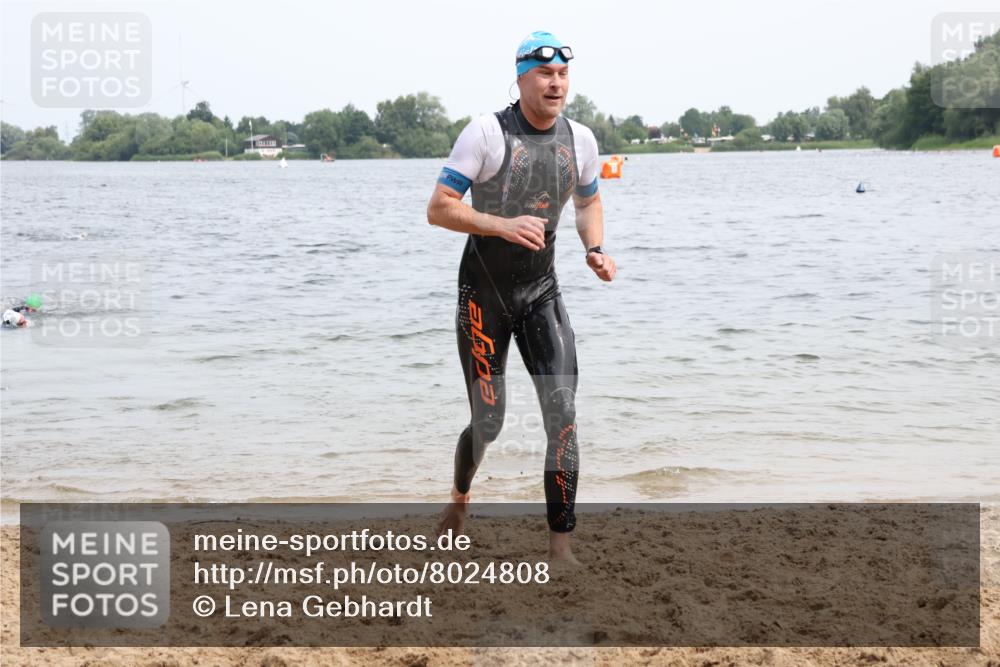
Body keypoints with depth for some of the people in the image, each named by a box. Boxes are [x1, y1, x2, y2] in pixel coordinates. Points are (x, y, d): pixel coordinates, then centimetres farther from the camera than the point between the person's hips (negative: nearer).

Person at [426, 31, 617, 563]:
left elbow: (589, 202, 21)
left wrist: (595, 249, 1)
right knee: (488, 423, 1)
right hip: (484, 292, -4)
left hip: (542, 291, 4)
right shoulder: (486, 133, -14)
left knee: (564, 414, -11)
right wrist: (503, 225, -29)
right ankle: (459, 499, 35)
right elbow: (438, 209, -16)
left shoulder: (580, 140, 3)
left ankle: (560, 545, -6)